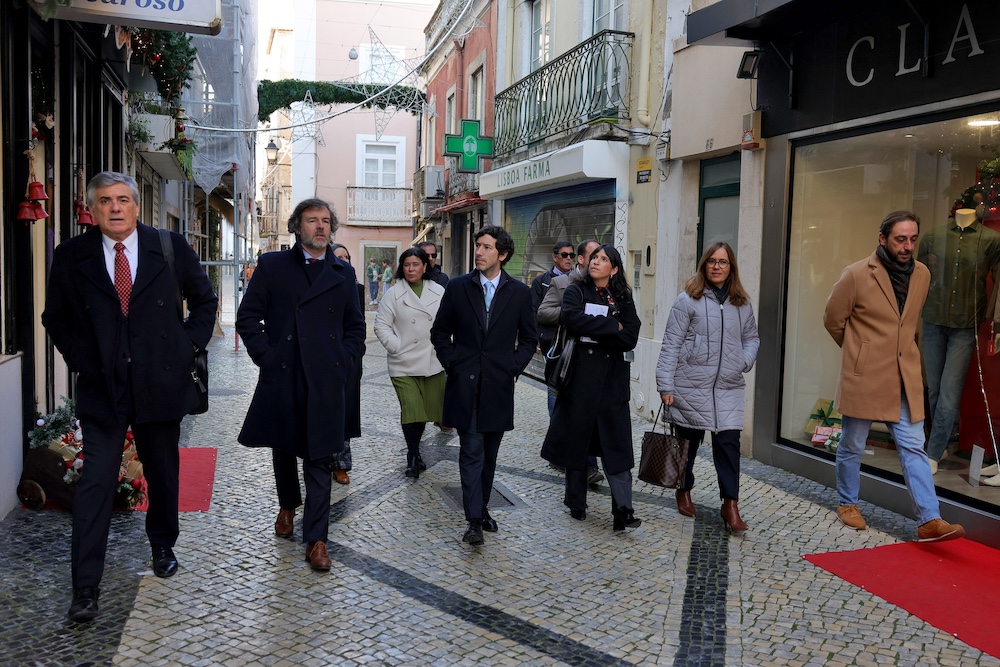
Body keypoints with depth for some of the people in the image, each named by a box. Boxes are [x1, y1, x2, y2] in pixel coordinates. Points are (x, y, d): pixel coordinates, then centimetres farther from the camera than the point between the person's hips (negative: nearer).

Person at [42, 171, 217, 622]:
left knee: (163, 475, 15)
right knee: (95, 484, -3)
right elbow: (56, 317, 12)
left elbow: (204, 301, 10)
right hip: (101, 388, -1)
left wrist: (188, 347, 1)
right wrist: (80, 359, 0)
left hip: (161, 384, 1)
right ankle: (85, 589, 6)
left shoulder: (171, 248, 0)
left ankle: (163, 547, 39)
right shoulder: (71, 256, 0)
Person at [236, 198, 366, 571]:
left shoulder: (343, 274, 10)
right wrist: (266, 357, -6)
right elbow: (248, 317, 2)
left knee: (319, 460, 0)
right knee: (283, 449, 17)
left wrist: (344, 363, 2)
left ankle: (316, 538, 7)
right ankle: (288, 505, 43)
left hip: (326, 383, 0)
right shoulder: (272, 266, 4)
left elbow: (356, 327, 15)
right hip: (281, 378, 0)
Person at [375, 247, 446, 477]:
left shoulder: (439, 292, 5)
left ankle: (415, 448, 32)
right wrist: (398, 348, -9)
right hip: (404, 364, -3)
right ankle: (413, 455, 10)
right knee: (411, 410, -8)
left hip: (433, 362, 3)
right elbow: (382, 326, -1)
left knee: (427, 408, 10)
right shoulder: (393, 294, -1)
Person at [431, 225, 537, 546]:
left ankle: (481, 509, 27)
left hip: (498, 385, 1)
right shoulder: (457, 287, 2)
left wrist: (513, 367, -1)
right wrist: (452, 363, -2)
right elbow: (440, 332, 9)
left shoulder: (519, 292, 3)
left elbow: (528, 339, 10)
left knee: (488, 454, 12)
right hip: (465, 384, -1)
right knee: (471, 452, -5)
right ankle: (474, 521, -3)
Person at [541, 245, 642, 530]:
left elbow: (630, 339, -4)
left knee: (617, 444, -5)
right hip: (581, 375, -1)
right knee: (576, 438, 6)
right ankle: (576, 503, 19)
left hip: (612, 378, 1)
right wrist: (612, 327, -12)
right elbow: (573, 320, -17)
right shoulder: (576, 291, 5)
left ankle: (623, 510, -7)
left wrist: (593, 331, -11)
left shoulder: (623, 299, 10)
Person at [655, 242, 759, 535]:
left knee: (729, 443, -5)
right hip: (691, 387, -2)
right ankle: (683, 491, 31)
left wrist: (745, 361, 0)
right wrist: (665, 385, -10)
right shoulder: (688, 300, -4)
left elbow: (751, 337, 21)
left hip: (728, 388, 3)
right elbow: (671, 344, -6)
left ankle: (730, 504, 2)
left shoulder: (742, 303, 9)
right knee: (688, 442, 11)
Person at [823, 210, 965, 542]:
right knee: (852, 446, 10)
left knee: (913, 448, 1)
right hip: (863, 377, -4)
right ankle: (847, 503, 28)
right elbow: (833, 319, 1)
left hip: (905, 378, 4)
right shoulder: (857, 275, -11)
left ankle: (930, 520, 2)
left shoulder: (922, 274, 5)